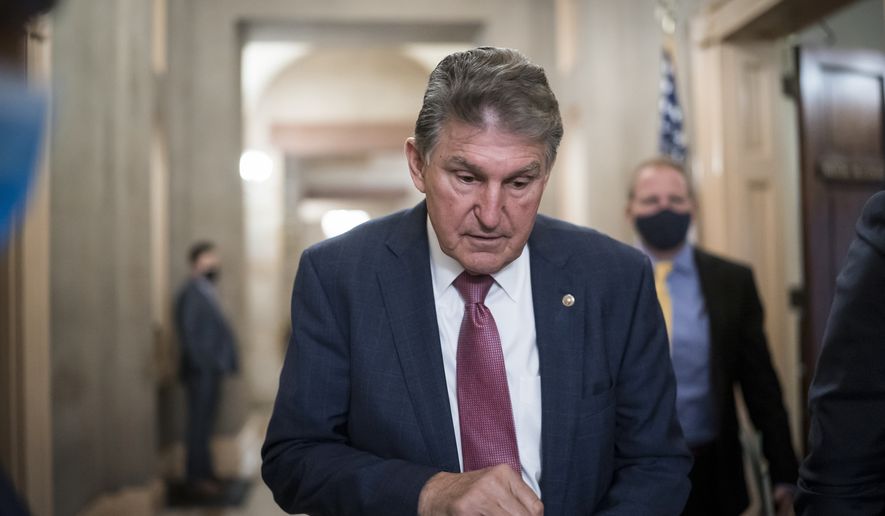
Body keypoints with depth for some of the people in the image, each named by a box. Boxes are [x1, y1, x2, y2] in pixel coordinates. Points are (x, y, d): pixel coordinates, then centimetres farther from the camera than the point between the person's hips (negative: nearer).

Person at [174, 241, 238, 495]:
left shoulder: (205, 289, 15)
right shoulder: (192, 291, -14)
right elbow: (188, 331, -18)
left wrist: (221, 361, 13)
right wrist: (202, 363, -18)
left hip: (211, 368, 9)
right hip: (202, 369, -9)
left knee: (205, 422, 14)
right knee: (199, 423, -4)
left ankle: (204, 472, 21)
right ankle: (198, 477, 2)